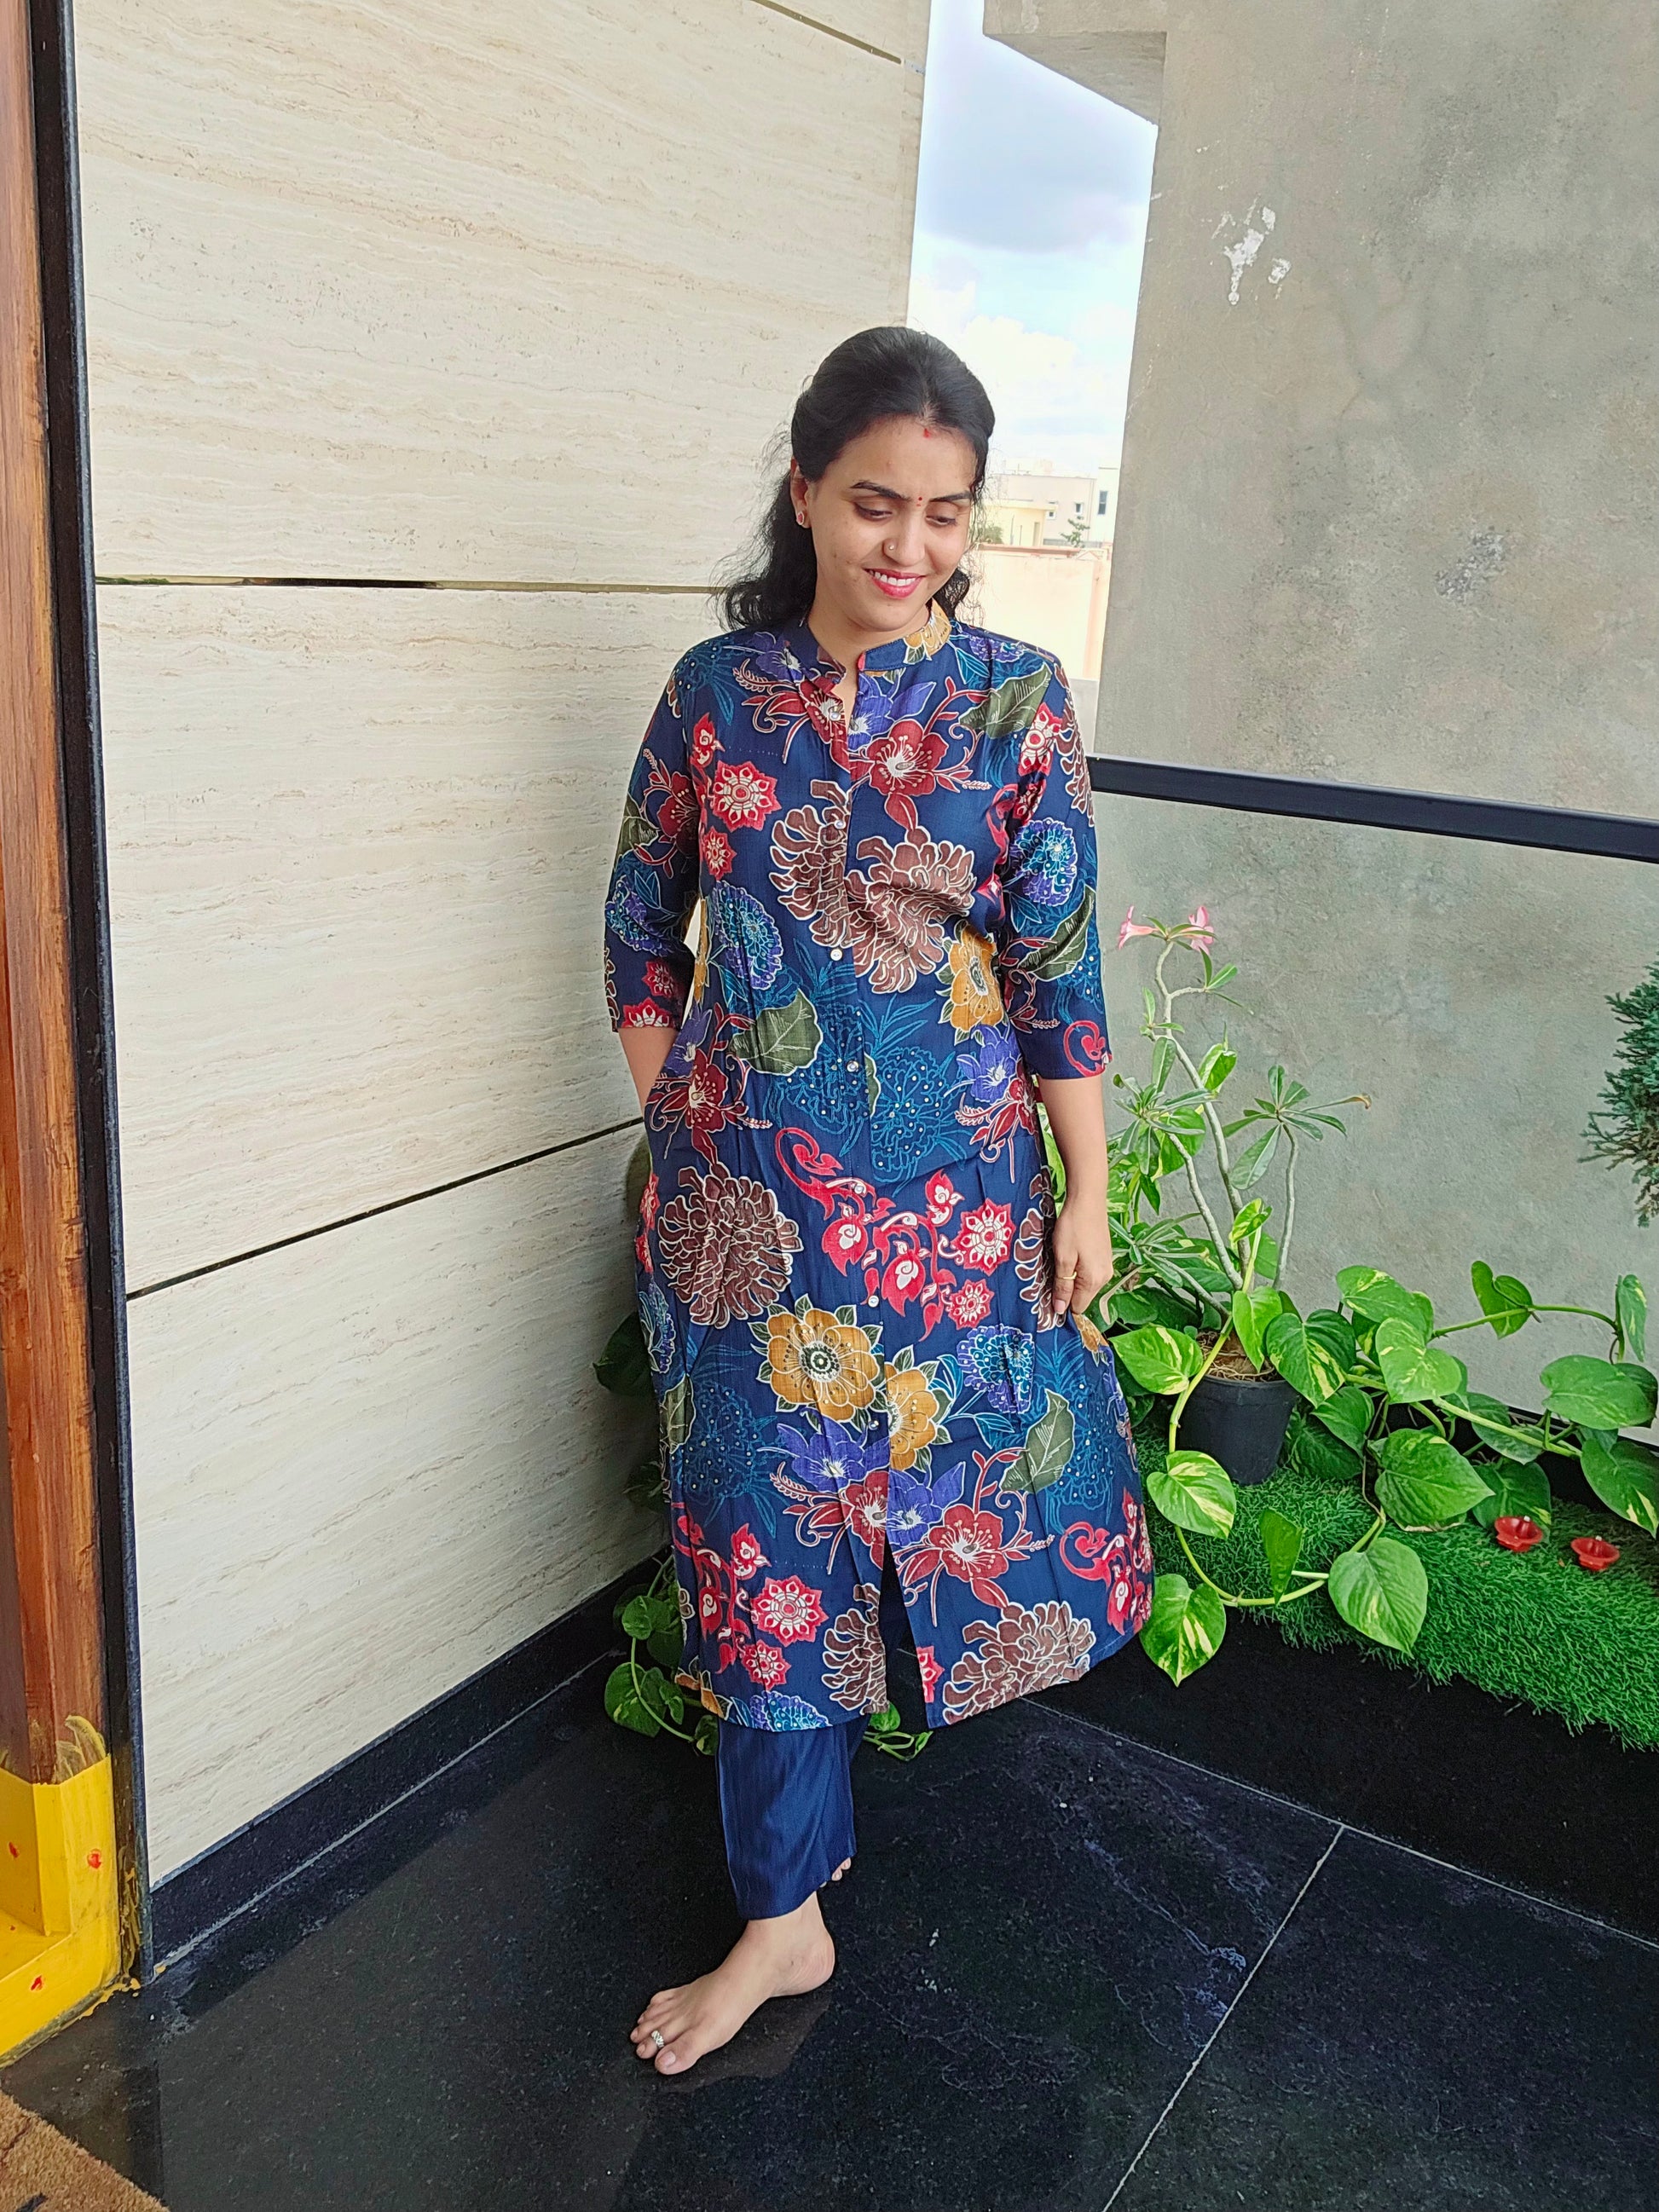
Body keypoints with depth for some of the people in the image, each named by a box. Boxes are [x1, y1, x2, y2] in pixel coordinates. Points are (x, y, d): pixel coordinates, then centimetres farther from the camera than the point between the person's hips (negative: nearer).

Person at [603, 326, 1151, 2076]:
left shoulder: (1014, 702, -4)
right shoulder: (719, 690, 0)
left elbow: (1059, 967, -4)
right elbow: (643, 934, 8)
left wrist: (1084, 1196, -3)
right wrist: (677, 1133, 4)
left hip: (950, 1187, -1)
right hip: (744, 1192, 1)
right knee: (768, 1524, 8)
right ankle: (784, 1912, 25)